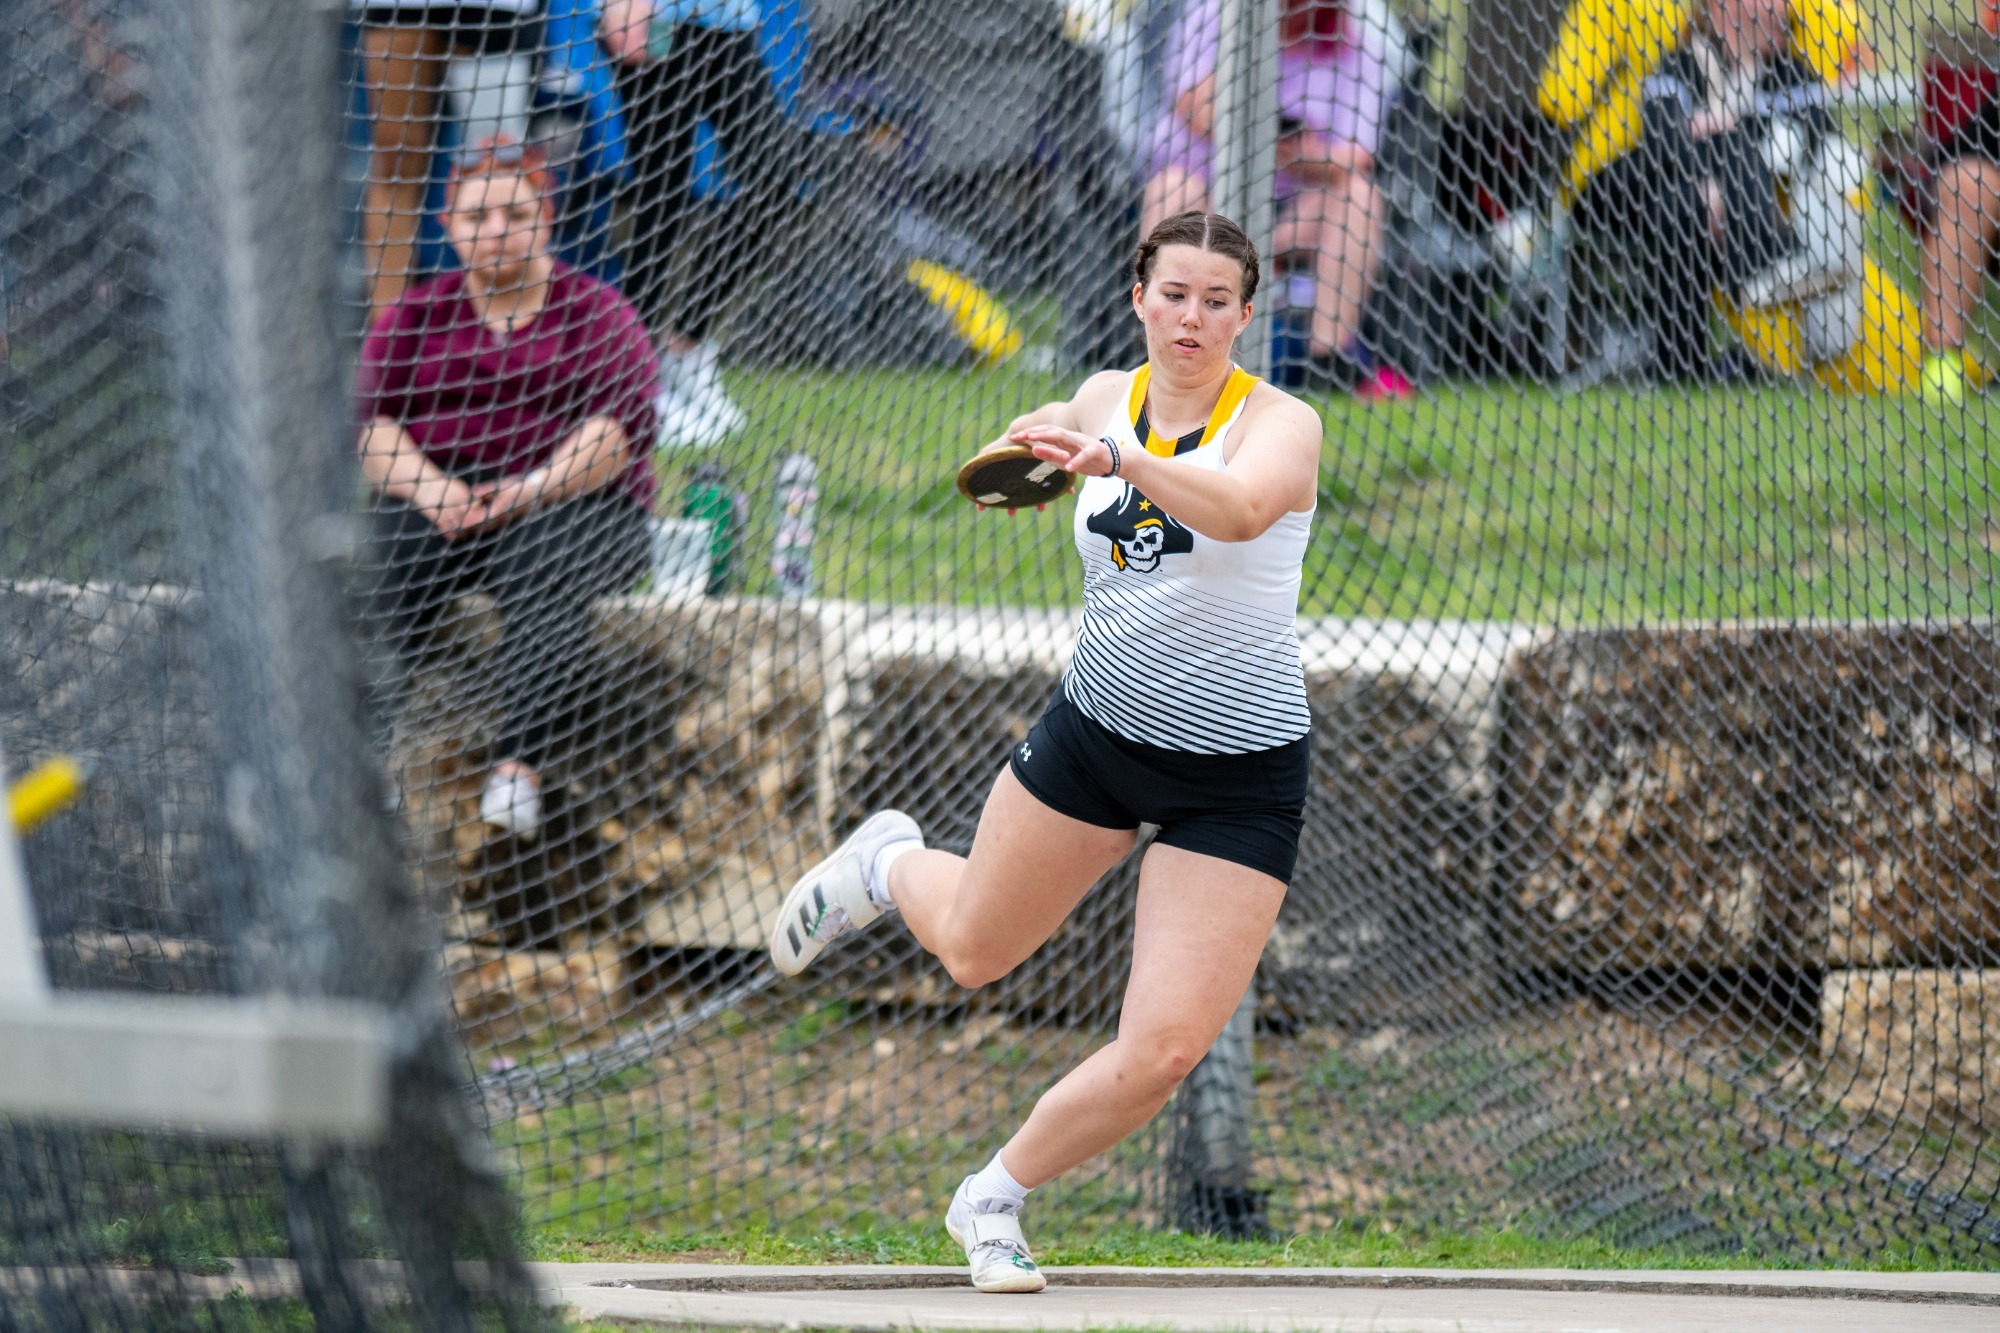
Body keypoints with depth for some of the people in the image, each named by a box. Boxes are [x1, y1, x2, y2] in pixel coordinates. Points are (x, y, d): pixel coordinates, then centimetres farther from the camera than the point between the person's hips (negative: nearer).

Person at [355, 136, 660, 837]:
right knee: (381, 565, -32)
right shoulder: (412, 318, 19)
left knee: (544, 567, -37)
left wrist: (530, 491, -21)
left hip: (573, 503, -2)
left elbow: (619, 427, -5)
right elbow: (371, 422, 6)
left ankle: (518, 767, -49)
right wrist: (431, 491, -16)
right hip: (432, 500, 2)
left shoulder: (597, 314, 10)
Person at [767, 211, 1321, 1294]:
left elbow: (1239, 509, -43)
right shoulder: (1106, 395, -1)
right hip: (1094, 726, 4)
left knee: (1163, 1050, -11)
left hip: (1240, 776, -4)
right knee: (972, 949, 21)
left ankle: (995, 1200, 13)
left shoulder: (1280, 425, -17)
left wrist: (1115, 457, -56)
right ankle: (890, 866, 55)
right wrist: (1029, 457, 9)